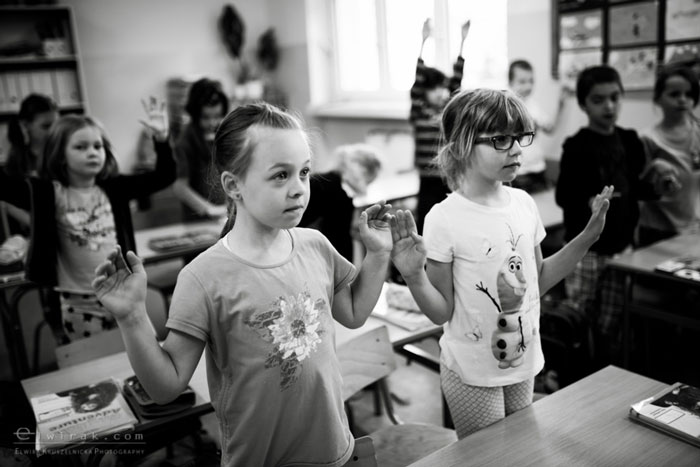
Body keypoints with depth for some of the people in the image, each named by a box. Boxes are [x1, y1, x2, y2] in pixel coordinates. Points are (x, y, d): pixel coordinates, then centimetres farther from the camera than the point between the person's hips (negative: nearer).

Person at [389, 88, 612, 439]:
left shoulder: (523, 203, -3)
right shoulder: (445, 219, -20)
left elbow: (537, 281, 9)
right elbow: (442, 312, -14)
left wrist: (587, 237, 4)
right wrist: (414, 277, -32)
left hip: (524, 363, 6)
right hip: (472, 374, -6)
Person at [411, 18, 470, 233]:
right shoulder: (419, 112, -4)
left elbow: (457, 78, 2)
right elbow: (417, 80, -13)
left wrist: (462, 42, -3)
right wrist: (424, 41, -19)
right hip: (429, 182, -4)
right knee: (426, 226, 3)